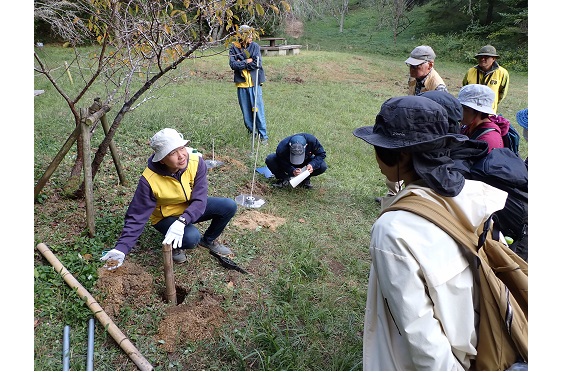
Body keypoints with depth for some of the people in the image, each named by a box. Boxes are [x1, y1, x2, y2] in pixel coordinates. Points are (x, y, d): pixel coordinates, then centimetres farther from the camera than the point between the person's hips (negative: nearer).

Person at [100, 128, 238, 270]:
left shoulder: (197, 162, -24)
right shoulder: (149, 180, -29)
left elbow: (199, 200, -25)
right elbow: (137, 217, -23)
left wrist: (182, 222, -43)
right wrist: (121, 249, -33)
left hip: (192, 209, 4)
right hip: (166, 216, -4)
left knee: (229, 206, -18)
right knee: (191, 238, -34)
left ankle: (208, 240, 9)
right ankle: (175, 246, 4)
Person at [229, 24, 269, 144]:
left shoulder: (255, 46, -2)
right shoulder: (234, 47, 2)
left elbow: (257, 63, -14)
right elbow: (232, 64, -9)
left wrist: (241, 64, -10)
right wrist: (247, 62, -14)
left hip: (254, 82, -2)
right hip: (241, 83, 2)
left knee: (258, 109, -3)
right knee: (246, 111, 10)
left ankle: (263, 135, 3)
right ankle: (251, 131, 26)